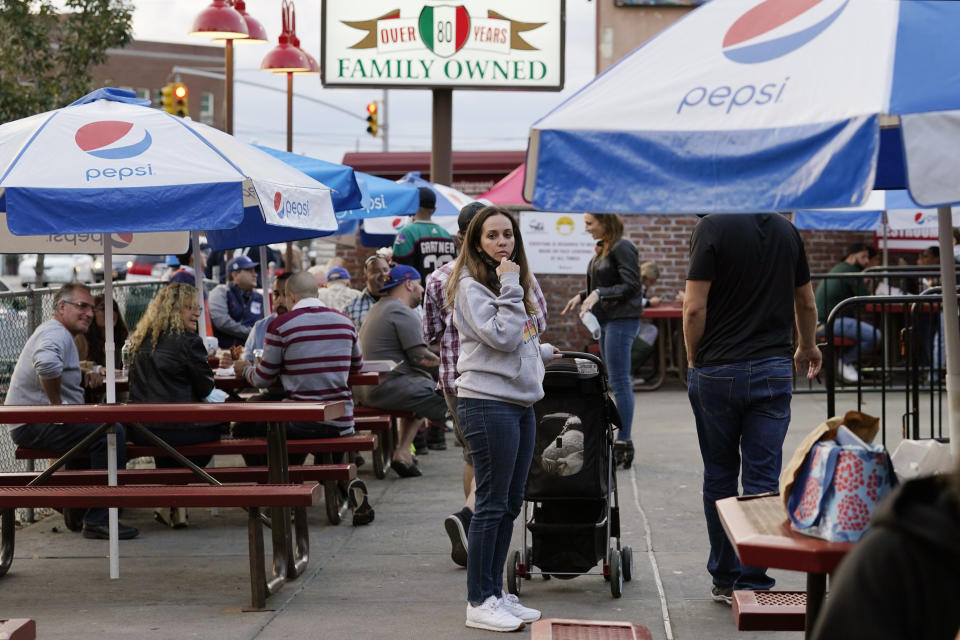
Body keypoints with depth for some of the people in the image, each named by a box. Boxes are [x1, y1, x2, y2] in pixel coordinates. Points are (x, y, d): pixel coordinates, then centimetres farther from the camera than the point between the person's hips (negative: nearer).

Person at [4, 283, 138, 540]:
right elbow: (46, 365, -37)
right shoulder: (57, 334, -14)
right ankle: (98, 521, -27)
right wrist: (57, 404, -24)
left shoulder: (60, 334, 21)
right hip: (33, 425, -11)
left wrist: (84, 375, 17)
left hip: (31, 425, 11)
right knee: (111, 432, -26)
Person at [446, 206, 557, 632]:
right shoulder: (471, 286, -9)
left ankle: (495, 593, 21)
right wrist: (509, 288, -16)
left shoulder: (513, 281, 17)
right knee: (492, 504, -7)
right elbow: (501, 337, -20)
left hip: (520, 402, 9)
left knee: (510, 503, 12)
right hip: (488, 403, -9)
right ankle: (479, 603, -1)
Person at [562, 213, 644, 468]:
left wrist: (599, 294, -24)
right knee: (618, 382, 10)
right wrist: (582, 296, 10)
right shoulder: (602, 249, 15)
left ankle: (623, 442, -7)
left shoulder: (622, 248, -13)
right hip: (607, 320, 10)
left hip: (622, 320, -10)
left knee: (619, 381, -9)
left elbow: (631, 286, -18)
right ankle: (622, 441, 13)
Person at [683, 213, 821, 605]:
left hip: (717, 371, -3)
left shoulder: (712, 228, -10)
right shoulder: (786, 230, 6)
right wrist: (807, 347, 35)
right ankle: (752, 583, 1)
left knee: (719, 477, 10)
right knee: (763, 480, 3)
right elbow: (806, 302, 17)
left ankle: (724, 580, 18)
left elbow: (695, 308, -14)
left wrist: (693, 358, 2)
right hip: (774, 370, 3)